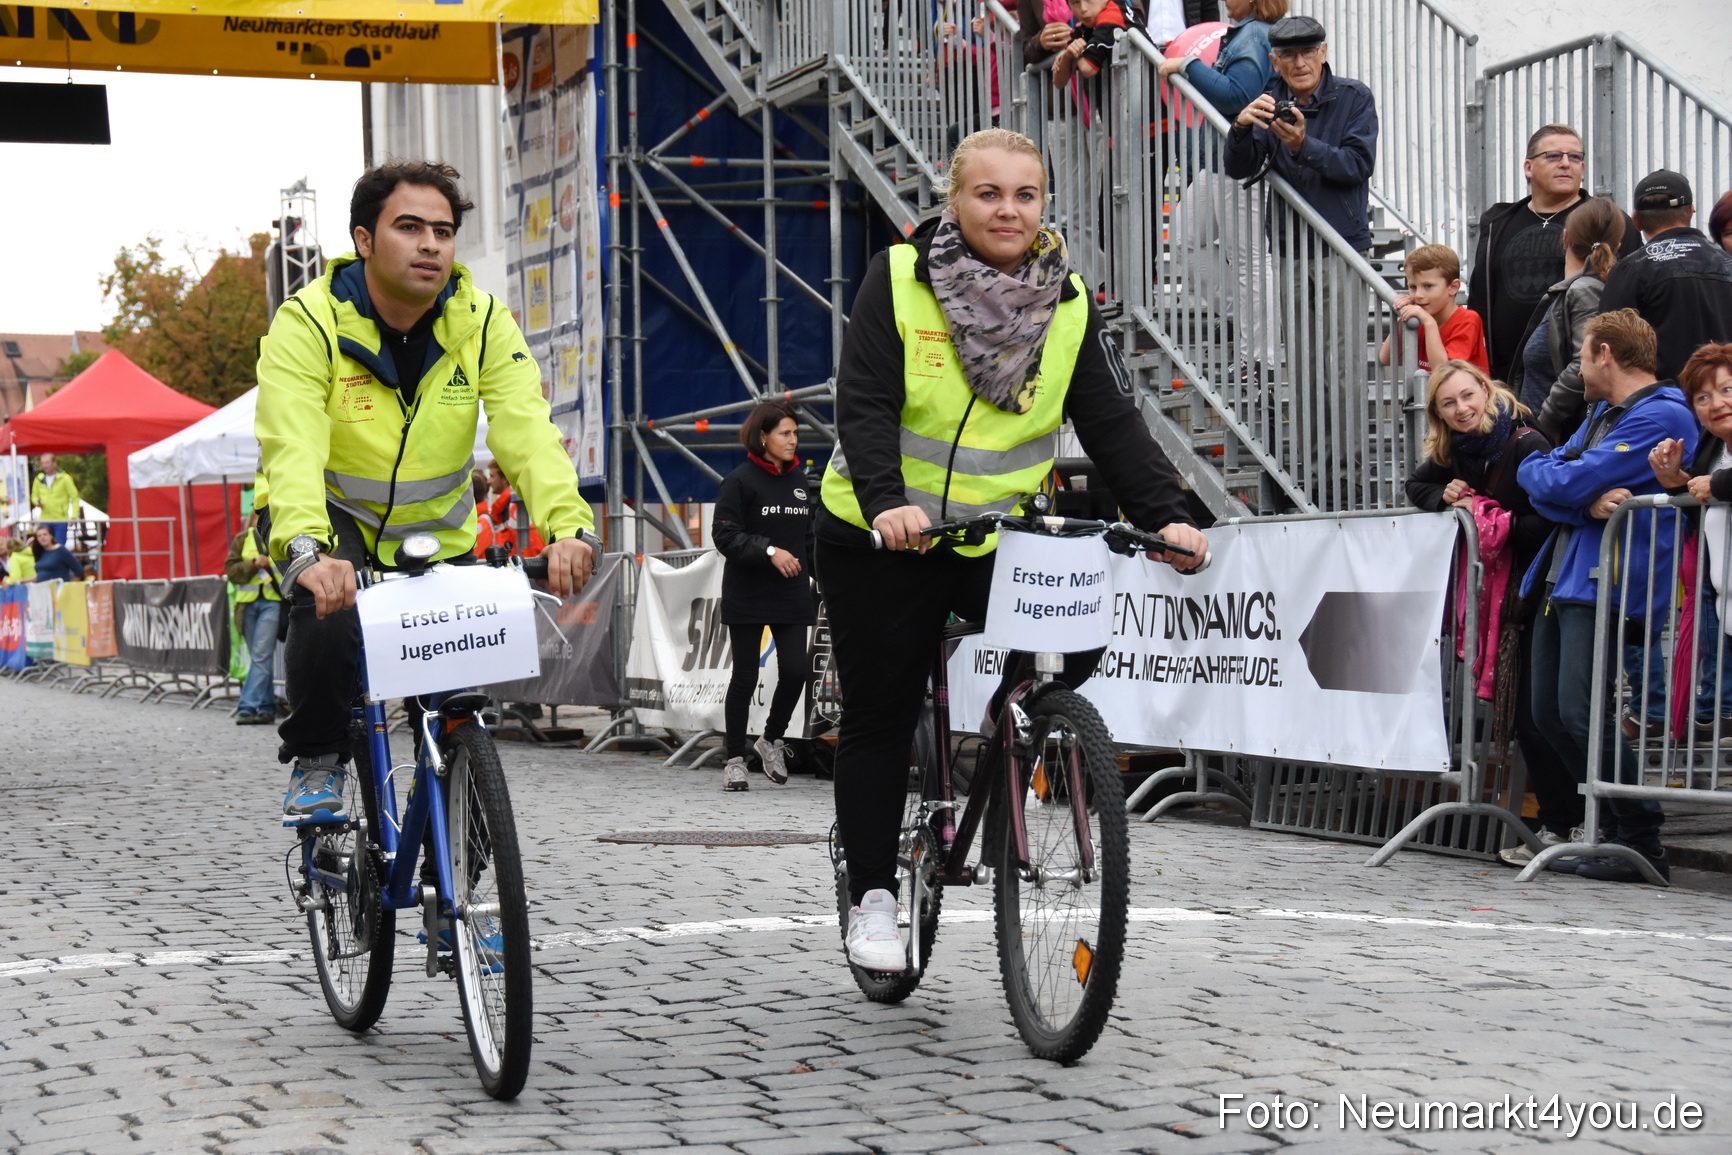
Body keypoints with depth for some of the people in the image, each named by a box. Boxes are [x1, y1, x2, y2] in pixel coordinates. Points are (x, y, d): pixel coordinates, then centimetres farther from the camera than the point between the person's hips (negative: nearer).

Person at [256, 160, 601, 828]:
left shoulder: (482, 323, -12)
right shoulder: (309, 323, -21)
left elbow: (527, 430, -26)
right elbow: (292, 447, -35)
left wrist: (568, 524, -45)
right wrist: (307, 550, -54)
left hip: (438, 536, 3)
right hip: (336, 524, -3)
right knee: (329, 618, -32)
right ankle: (315, 762, -7)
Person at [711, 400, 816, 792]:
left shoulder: (800, 481, 12)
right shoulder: (740, 481, -7)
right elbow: (725, 535, -12)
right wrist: (769, 551, -22)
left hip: (792, 597, 5)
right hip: (747, 597, -4)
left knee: (795, 672, -6)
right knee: (746, 676, 1)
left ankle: (772, 739, 19)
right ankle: (735, 759, 12)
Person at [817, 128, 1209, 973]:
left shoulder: (1067, 303, 0)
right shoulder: (899, 279, -9)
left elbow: (1112, 421, -5)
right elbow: (864, 404, -17)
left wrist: (1165, 516, -19)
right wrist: (886, 501, -34)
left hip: (997, 537, 3)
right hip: (880, 538, -2)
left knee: (1079, 636, -20)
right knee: (881, 718, 2)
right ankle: (872, 898, 16)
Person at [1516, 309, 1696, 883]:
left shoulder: (1663, 416, -9)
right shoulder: (1600, 412, 23)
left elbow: (1564, 483, -16)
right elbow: (1540, 488, 11)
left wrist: (1542, 468, 6)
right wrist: (1590, 501, -9)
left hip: (1608, 585, -10)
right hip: (1562, 578, 10)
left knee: (1582, 714, -15)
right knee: (1548, 714, 7)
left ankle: (1644, 845, -6)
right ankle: (1615, 828, 17)